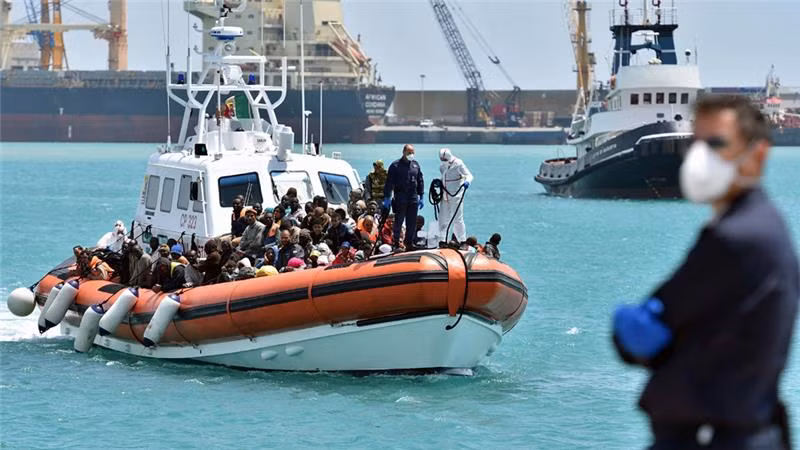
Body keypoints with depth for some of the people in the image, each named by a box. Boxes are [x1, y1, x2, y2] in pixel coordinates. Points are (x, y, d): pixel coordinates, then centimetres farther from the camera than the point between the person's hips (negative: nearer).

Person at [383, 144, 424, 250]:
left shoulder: (415, 165, 12)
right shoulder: (395, 166, -2)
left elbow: (420, 182, 18)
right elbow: (389, 183, -3)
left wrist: (421, 197, 15)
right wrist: (387, 198, -9)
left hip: (413, 199, 4)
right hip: (400, 199, -4)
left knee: (412, 223, 6)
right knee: (398, 222, -4)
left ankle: (409, 243, 14)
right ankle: (396, 244, 1)